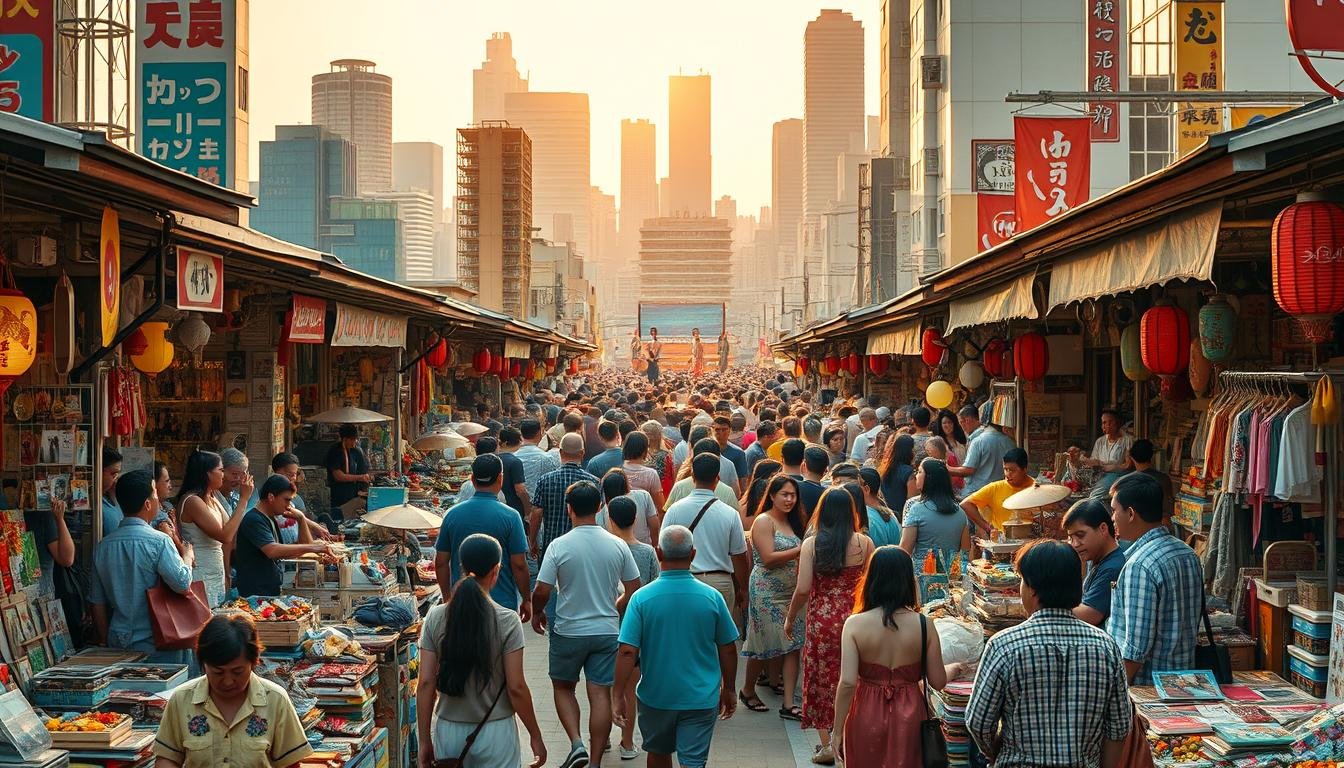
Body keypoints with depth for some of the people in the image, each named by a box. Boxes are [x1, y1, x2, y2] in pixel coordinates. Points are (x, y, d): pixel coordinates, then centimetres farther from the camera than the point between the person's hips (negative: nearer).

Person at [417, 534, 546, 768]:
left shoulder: (435, 617, -4)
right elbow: (516, 687, -11)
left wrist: (425, 741, 5)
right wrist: (535, 736, 1)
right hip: (495, 731, -3)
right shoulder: (507, 621, -12)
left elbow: (425, 684, -3)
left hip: (448, 731, 3)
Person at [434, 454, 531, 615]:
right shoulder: (509, 516, -9)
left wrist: (447, 599, 17)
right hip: (503, 602, -3)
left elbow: (441, 563, 5)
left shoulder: (452, 514, 0)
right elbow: (519, 565, -8)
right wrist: (527, 600, 4)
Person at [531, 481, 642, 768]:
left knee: (563, 687, 17)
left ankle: (576, 744, 1)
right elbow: (634, 589, 2)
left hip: (568, 632, -2)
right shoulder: (618, 545, -5)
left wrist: (537, 613, 7)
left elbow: (541, 592, -13)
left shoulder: (559, 546, -14)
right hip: (606, 631, 2)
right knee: (601, 695, 6)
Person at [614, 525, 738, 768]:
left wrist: (619, 696, -4)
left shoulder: (642, 598, -12)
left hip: (656, 696, 1)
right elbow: (728, 650, -1)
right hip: (700, 699, -1)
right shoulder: (712, 597, -9)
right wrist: (728, 691, 14)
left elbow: (628, 652, -14)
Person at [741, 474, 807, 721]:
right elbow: (768, 559, -17)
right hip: (767, 594, -7)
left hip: (791, 593, 7)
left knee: (793, 647, 0)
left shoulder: (793, 522, 15)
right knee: (764, 647, 3)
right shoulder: (763, 521, -9)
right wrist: (801, 550, -18)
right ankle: (747, 691, 27)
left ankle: (788, 705, 2)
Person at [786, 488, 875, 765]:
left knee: (822, 680, 12)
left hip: (821, 618, -1)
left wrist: (790, 618, 3)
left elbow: (803, 589, -11)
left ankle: (827, 745, 12)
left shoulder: (811, 544, -9)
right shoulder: (864, 543, -6)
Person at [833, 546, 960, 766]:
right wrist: (954, 669, 21)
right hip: (908, 716, 1)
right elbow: (937, 682, -2)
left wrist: (838, 732, -7)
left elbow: (847, 683, -17)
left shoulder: (855, 624, -13)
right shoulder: (924, 625, -9)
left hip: (867, 715, -1)